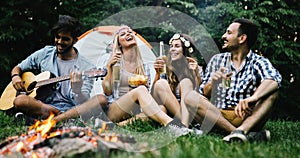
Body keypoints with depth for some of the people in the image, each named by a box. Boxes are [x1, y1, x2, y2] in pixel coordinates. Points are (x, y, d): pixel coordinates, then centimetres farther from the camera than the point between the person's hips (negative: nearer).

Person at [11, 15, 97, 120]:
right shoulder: (45, 54, 13)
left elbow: (84, 104, -8)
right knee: (20, 100, -31)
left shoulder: (86, 68, 0)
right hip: (39, 105, 3)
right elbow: (18, 68, 24)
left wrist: (77, 91, -31)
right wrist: (15, 76, -1)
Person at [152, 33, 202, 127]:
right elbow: (154, 93, 1)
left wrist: (196, 73, -14)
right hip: (167, 111, 1)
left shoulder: (195, 68, 8)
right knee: (161, 83, -23)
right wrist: (157, 73, -11)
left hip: (188, 109, 0)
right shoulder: (164, 68, 7)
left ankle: (184, 125, -45)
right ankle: (184, 124, -37)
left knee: (186, 82, -23)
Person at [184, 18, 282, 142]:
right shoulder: (217, 60, 14)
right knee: (191, 97, -22)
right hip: (217, 116, 2)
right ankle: (247, 134, -35)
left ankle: (242, 130, -43)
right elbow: (204, 95, 12)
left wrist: (253, 98, -38)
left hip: (247, 118, -2)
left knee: (272, 92, -21)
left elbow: (274, 80, -19)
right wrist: (212, 83, -11)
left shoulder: (258, 62, 4)